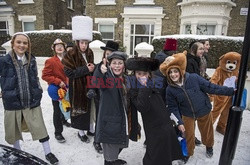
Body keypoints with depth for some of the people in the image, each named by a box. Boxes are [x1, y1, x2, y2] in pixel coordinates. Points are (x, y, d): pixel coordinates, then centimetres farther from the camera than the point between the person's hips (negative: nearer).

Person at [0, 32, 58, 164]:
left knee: (40, 128, 6)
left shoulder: (31, 60, 4)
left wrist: (38, 93, 8)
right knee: (14, 130, 16)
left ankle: (48, 153, 24)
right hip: (12, 103, -1)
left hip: (32, 102, 2)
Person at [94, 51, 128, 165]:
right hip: (109, 121, -7)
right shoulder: (107, 75, -14)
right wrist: (101, 71, -59)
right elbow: (99, 82, -39)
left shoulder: (124, 78, 7)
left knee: (120, 144, 24)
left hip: (122, 120, 8)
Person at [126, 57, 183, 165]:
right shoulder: (133, 89, -14)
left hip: (166, 124, 7)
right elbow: (142, 108, -28)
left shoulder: (153, 83, 4)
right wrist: (144, 88, -28)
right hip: (154, 129, -7)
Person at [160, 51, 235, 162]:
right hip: (187, 115, 0)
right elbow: (173, 107, -10)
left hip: (204, 112, 0)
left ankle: (209, 146, 54)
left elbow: (211, 87, -14)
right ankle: (188, 153, 42)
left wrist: (231, 90, -13)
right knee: (188, 135, 12)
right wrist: (179, 122, -16)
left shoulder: (194, 78, -21)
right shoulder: (170, 89, -16)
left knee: (207, 132, 21)